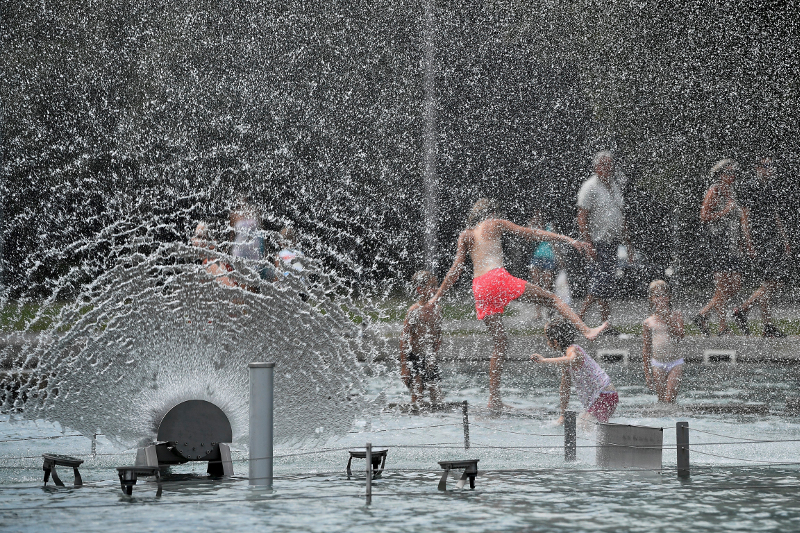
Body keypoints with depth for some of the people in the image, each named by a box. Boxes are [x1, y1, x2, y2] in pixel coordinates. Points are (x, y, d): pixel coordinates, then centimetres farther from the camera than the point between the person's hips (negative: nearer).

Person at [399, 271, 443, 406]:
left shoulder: (437, 309, 4)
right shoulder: (414, 311, -13)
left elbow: (438, 335, 10)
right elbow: (404, 339, -13)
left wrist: (434, 356, -3)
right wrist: (403, 366, -15)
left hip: (429, 358, 5)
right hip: (415, 358, -5)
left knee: (437, 398, 4)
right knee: (417, 396, -5)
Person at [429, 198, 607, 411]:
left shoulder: (465, 235, 23)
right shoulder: (496, 224, 14)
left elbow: (456, 269, 16)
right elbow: (531, 234, 12)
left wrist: (437, 296, 23)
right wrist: (569, 240, 12)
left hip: (479, 288, 4)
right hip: (497, 277, -4)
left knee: (499, 341, 12)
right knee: (551, 299, 5)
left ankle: (494, 398, 7)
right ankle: (587, 331, -16)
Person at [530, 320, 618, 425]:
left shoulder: (573, 350, -13)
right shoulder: (566, 358, 17)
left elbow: (571, 360, -41)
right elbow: (565, 388, 23)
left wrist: (544, 360, -43)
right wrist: (562, 415, 25)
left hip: (605, 396, -10)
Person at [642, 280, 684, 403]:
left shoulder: (676, 316, 3)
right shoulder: (648, 322, 2)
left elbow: (679, 336, -13)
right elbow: (646, 349, 6)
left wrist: (668, 319, -15)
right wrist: (647, 373, 4)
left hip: (675, 362, -1)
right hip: (657, 364, 1)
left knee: (669, 400, -8)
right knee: (661, 399, 4)